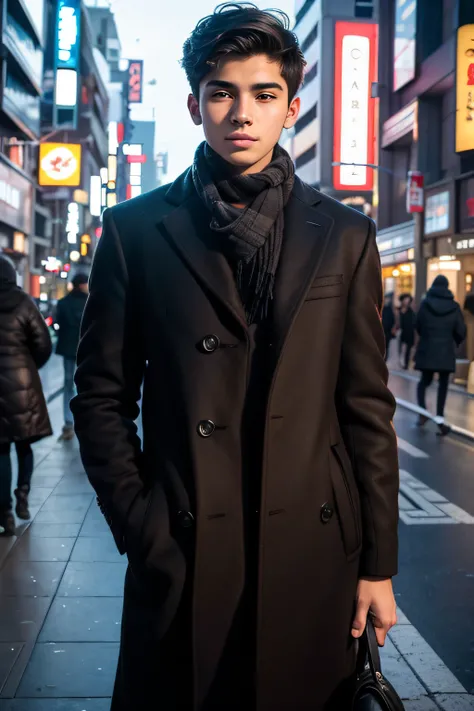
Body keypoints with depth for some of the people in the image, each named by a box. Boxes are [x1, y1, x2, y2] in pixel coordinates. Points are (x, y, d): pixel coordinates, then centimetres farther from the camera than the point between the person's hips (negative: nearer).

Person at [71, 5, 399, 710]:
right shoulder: (135, 230, 2)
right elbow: (102, 396, 4)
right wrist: (142, 532, -4)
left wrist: (377, 564, 1)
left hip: (313, 553, 1)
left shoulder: (345, 236, 4)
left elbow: (368, 406, 3)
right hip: (178, 557, 0)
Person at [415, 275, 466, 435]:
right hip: (446, 351, 0)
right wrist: (454, 343, 17)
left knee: (425, 380, 15)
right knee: (443, 383, 7)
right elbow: (461, 331, -2)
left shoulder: (425, 303, -4)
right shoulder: (454, 306, -2)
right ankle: (439, 417, -1)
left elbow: (418, 326, 2)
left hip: (427, 349, 0)